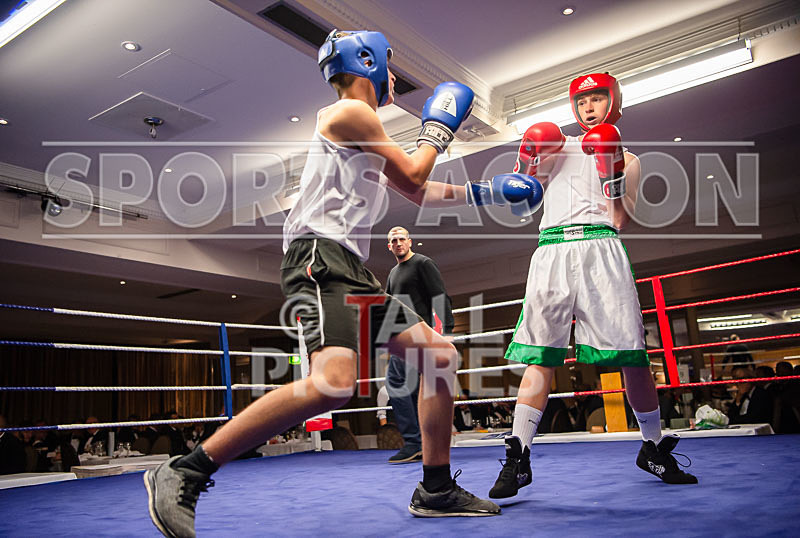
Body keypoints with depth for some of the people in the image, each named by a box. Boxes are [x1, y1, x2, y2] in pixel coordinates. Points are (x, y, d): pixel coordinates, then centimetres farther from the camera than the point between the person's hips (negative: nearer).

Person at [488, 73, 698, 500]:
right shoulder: (557, 147, 24)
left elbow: (619, 220, 6)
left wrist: (612, 170, -4)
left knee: (632, 355, -4)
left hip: (599, 249, 0)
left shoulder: (626, 158, 20)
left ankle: (654, 449, 17)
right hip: (552, 252, 1)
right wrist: (527, 161, 6)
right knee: (541, 357, -8)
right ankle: (517, 457, -6)